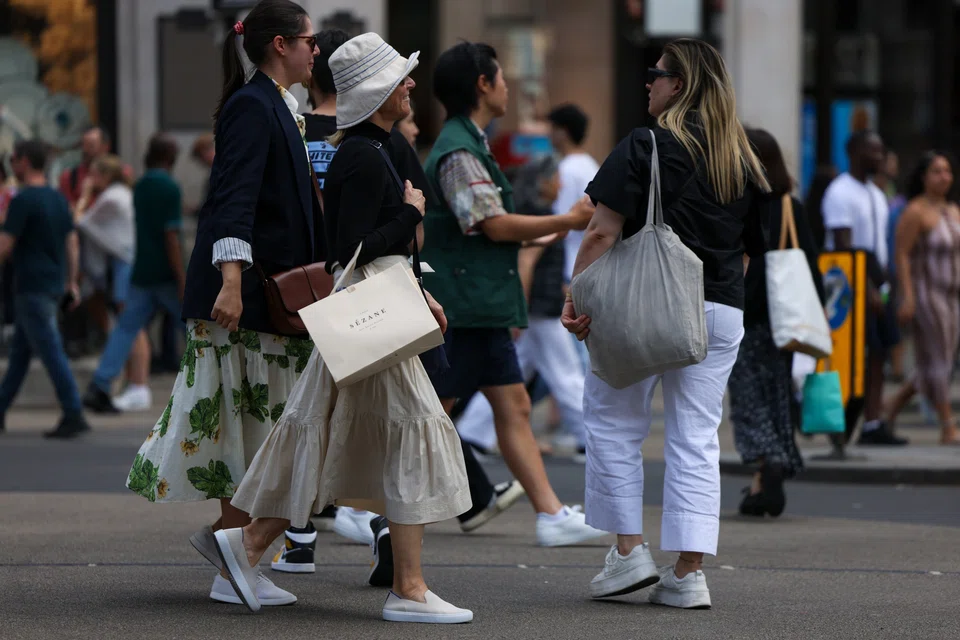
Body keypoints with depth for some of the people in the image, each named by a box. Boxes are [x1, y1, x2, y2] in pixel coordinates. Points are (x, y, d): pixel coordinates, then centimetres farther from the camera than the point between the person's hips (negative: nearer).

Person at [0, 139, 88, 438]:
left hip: (32, 287, -9)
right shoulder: (59, 199, 11)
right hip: (54, 285, 9)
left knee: (51, 352, -9)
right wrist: (72, 283, 20)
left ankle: (74, 416, -12)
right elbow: (72, 243, 15)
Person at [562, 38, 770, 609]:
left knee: (615, 423, 10)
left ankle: (630, 551, 8)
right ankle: (689, 572, 2)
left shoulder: (645, 148, -7)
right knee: (697, 441, 5)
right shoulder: (743, 160, 9)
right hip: (720, 309, 5)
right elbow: (752, 246, 13)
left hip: (643, 305, -5)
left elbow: (603, 232, -13)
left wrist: (577, 297, -12)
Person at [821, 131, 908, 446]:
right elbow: (844, 247, -18)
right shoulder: (841, 193, -12)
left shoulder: (876, 194, 17)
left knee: (878, 354, 5)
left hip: (876, 287, 9)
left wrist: (884, 285, 14)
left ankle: (873, 424, 6)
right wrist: (867, 290, -21)